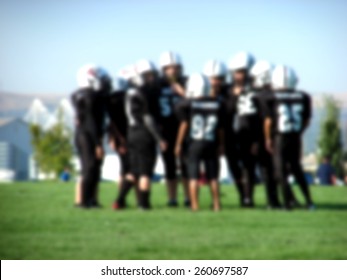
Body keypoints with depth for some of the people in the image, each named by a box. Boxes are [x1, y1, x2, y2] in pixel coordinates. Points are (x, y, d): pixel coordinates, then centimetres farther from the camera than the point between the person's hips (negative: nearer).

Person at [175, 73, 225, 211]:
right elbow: (220, 128, 7)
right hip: (212, 143, 3)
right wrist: (221, 144, 18)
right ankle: (216, 204, 10)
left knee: (193, 176, 3)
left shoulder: (188, 104, -6)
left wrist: (178, 144, 3)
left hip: (195, 143, -2)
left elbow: (184, 125, -5)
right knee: (213, 176, 9)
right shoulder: (217, 104, 2)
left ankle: (195, 205, -1)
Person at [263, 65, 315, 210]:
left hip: (279, 138, -4)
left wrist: (268, 138, 6)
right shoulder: (303, 97, 1)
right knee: (296, 167, 19)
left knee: (281, 170, 5)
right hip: (296, 137, 4)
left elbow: (268, 121, -6)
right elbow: (306, 120, 7)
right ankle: (308, 200, 18)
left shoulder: (272, 98, -9)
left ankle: (288, 202, -2)